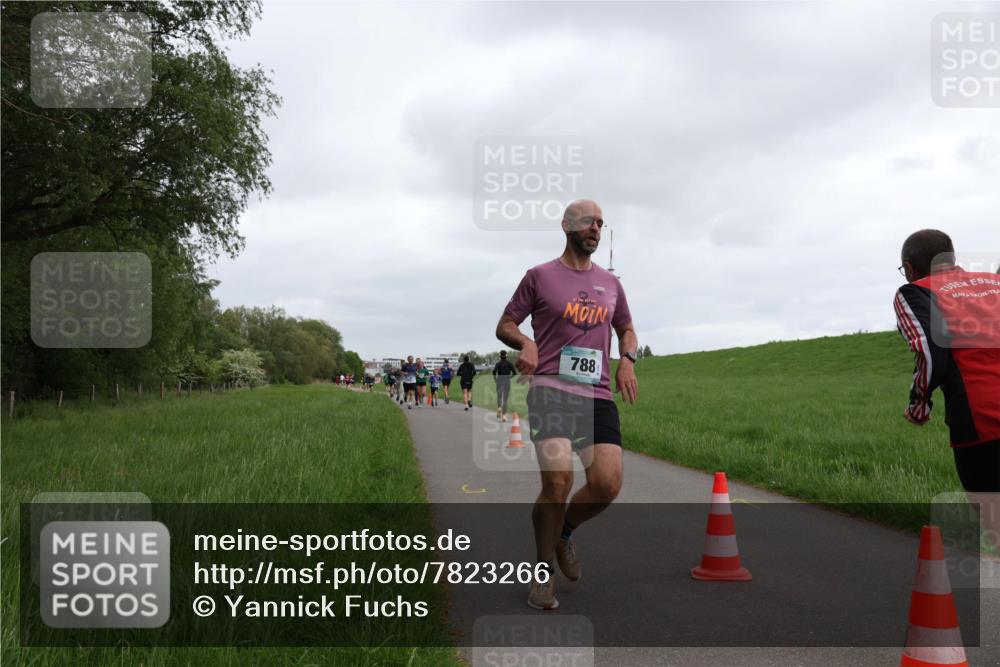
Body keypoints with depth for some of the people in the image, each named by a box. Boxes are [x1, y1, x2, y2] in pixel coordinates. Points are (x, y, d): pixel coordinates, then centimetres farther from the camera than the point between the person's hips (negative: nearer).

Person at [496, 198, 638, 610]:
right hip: (551, 390, -4)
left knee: (608, 485, -10)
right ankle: (543, 573, 3)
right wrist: (526, 343, -12)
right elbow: (504, 325, 11)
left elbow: (627, 330, 30)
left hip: (598, 395, 4)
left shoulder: (610, 283, 18)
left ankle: (564, 531, 23)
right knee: (558, 481, -18)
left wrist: (627, 360, 8)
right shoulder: (540, 276, 6)